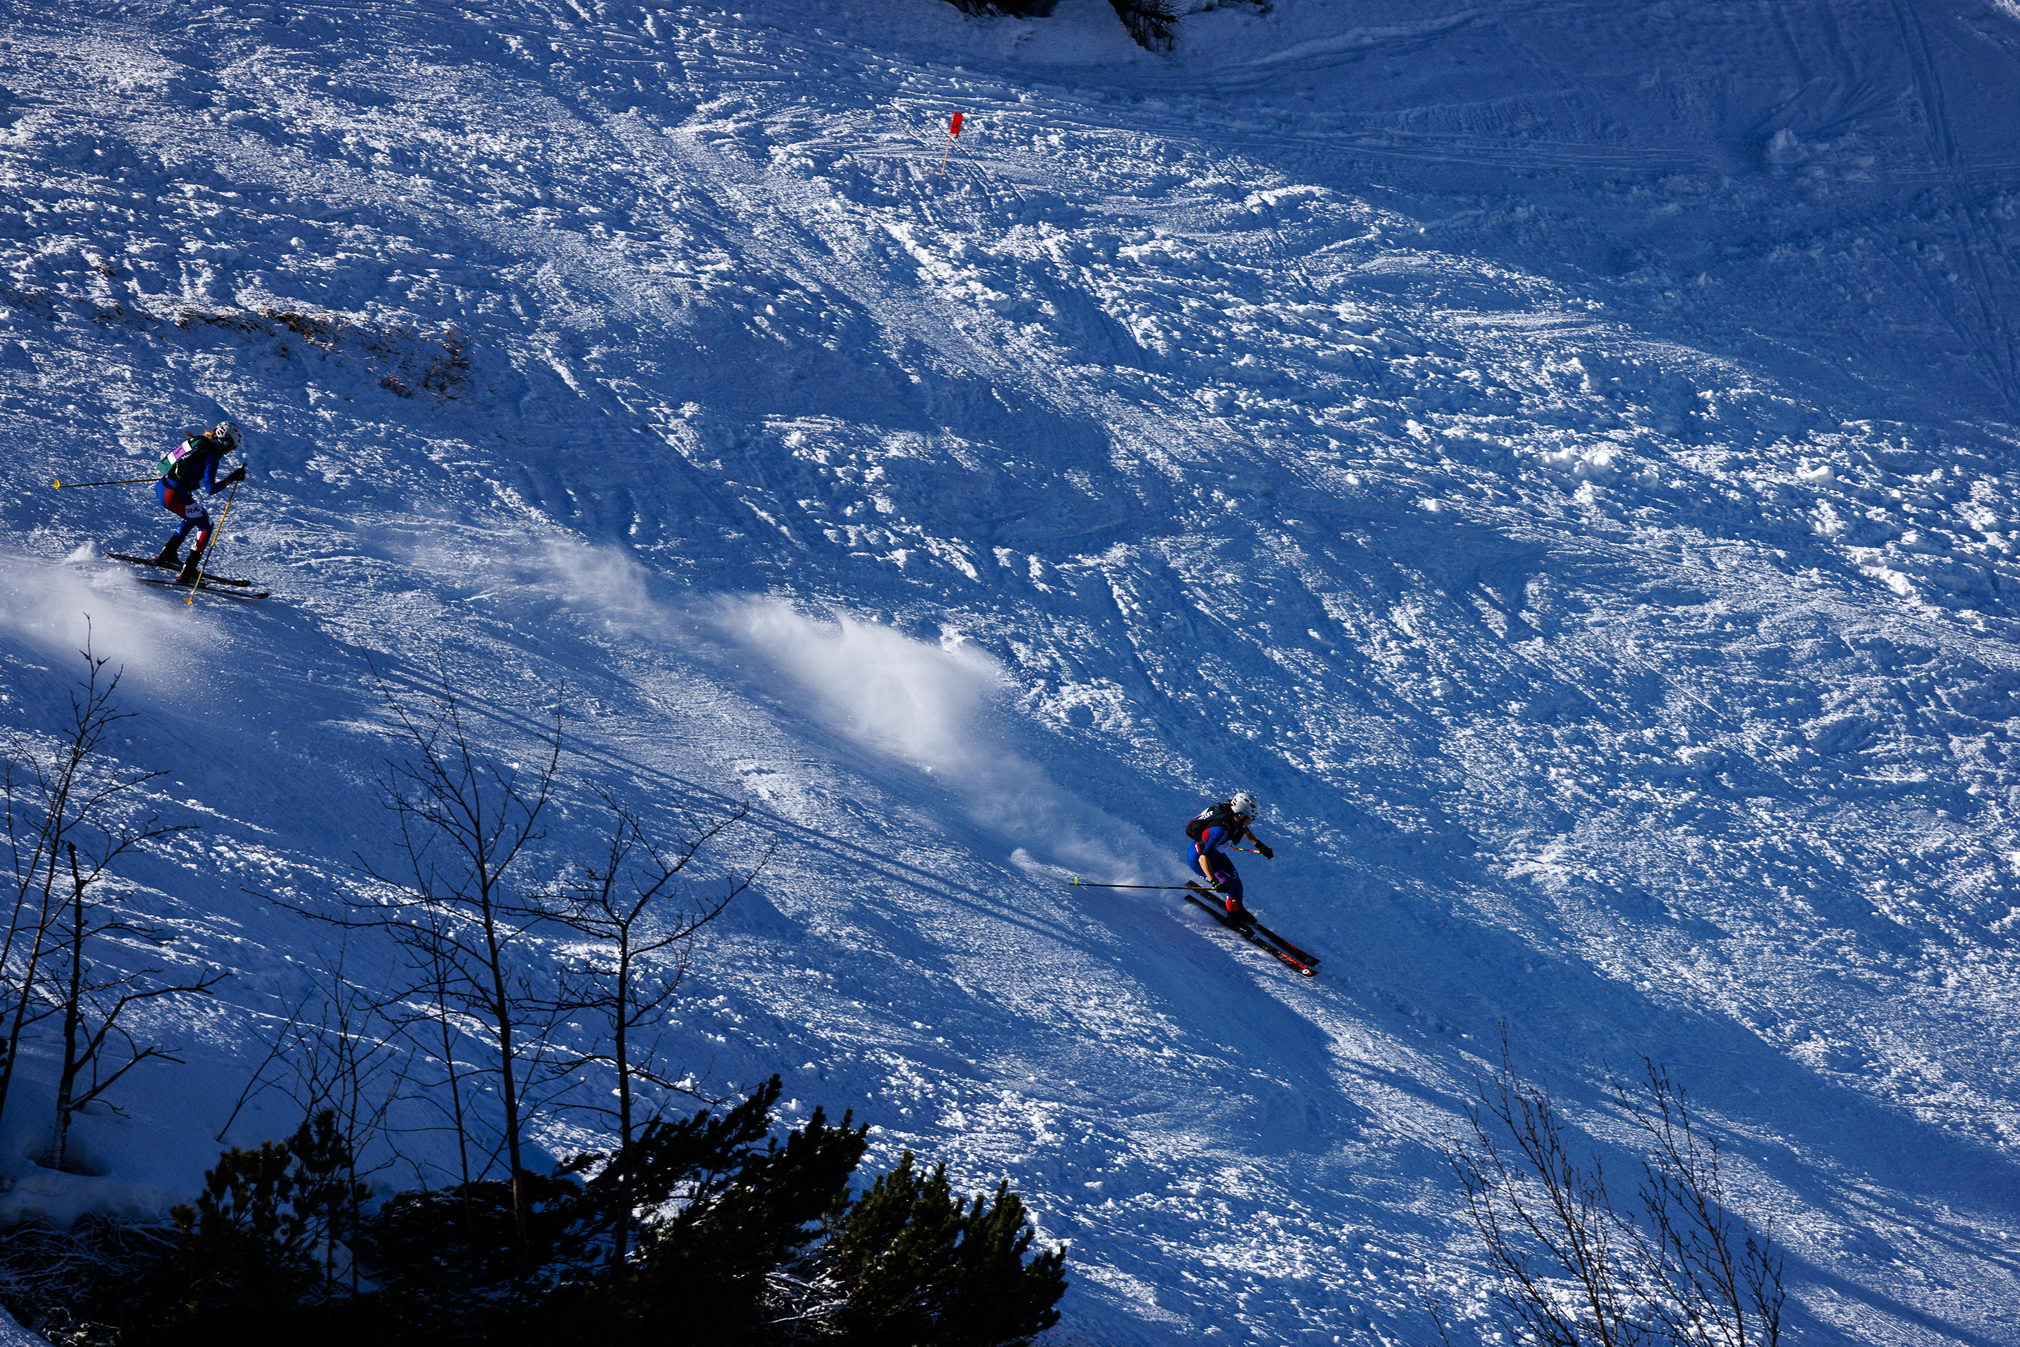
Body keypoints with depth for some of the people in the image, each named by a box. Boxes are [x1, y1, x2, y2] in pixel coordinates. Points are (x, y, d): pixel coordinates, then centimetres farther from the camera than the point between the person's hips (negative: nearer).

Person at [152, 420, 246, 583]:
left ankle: (167, 554, 30)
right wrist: (231, 478, -8)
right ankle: (186, 574, 2)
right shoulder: (211, 456, -14)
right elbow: (210, 489, -17)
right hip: (174, 496, -9)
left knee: (196, 515, 30)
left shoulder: (195, 440, 11)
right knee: (205, 527, 8)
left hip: (160, 488, 9)